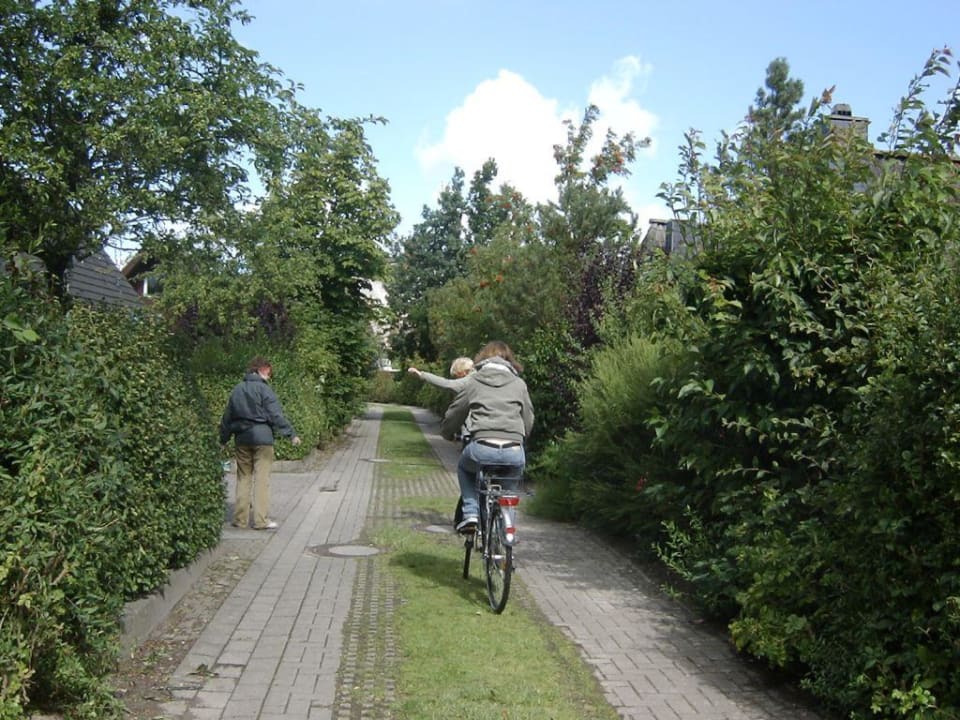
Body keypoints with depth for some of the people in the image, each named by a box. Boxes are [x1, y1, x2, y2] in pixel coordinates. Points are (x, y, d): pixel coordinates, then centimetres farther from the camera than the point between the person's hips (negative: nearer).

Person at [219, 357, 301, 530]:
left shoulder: (237, 390, 11)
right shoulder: (263, 389, -8)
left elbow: (227, 417, 17)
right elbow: (276, 415, -15)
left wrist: (223, 439, 25)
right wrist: (291, 434, -13)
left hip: (242, 439, 6)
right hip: (262, 438, -6)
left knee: (243, 478, 13)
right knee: (262, 479, -2)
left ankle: (240, 519, 14)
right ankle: (260, 520, -3)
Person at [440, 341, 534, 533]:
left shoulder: (473, 382, 14)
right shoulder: (519, 384, 16)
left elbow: (453, 415, 20)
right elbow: (528, 420, 20)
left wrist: (448, 434, 40)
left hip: (482, 449, -1)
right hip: (514, 451, 1)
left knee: (464, 467, 31)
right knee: (514, 474, 35)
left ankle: (471, 513, 14)